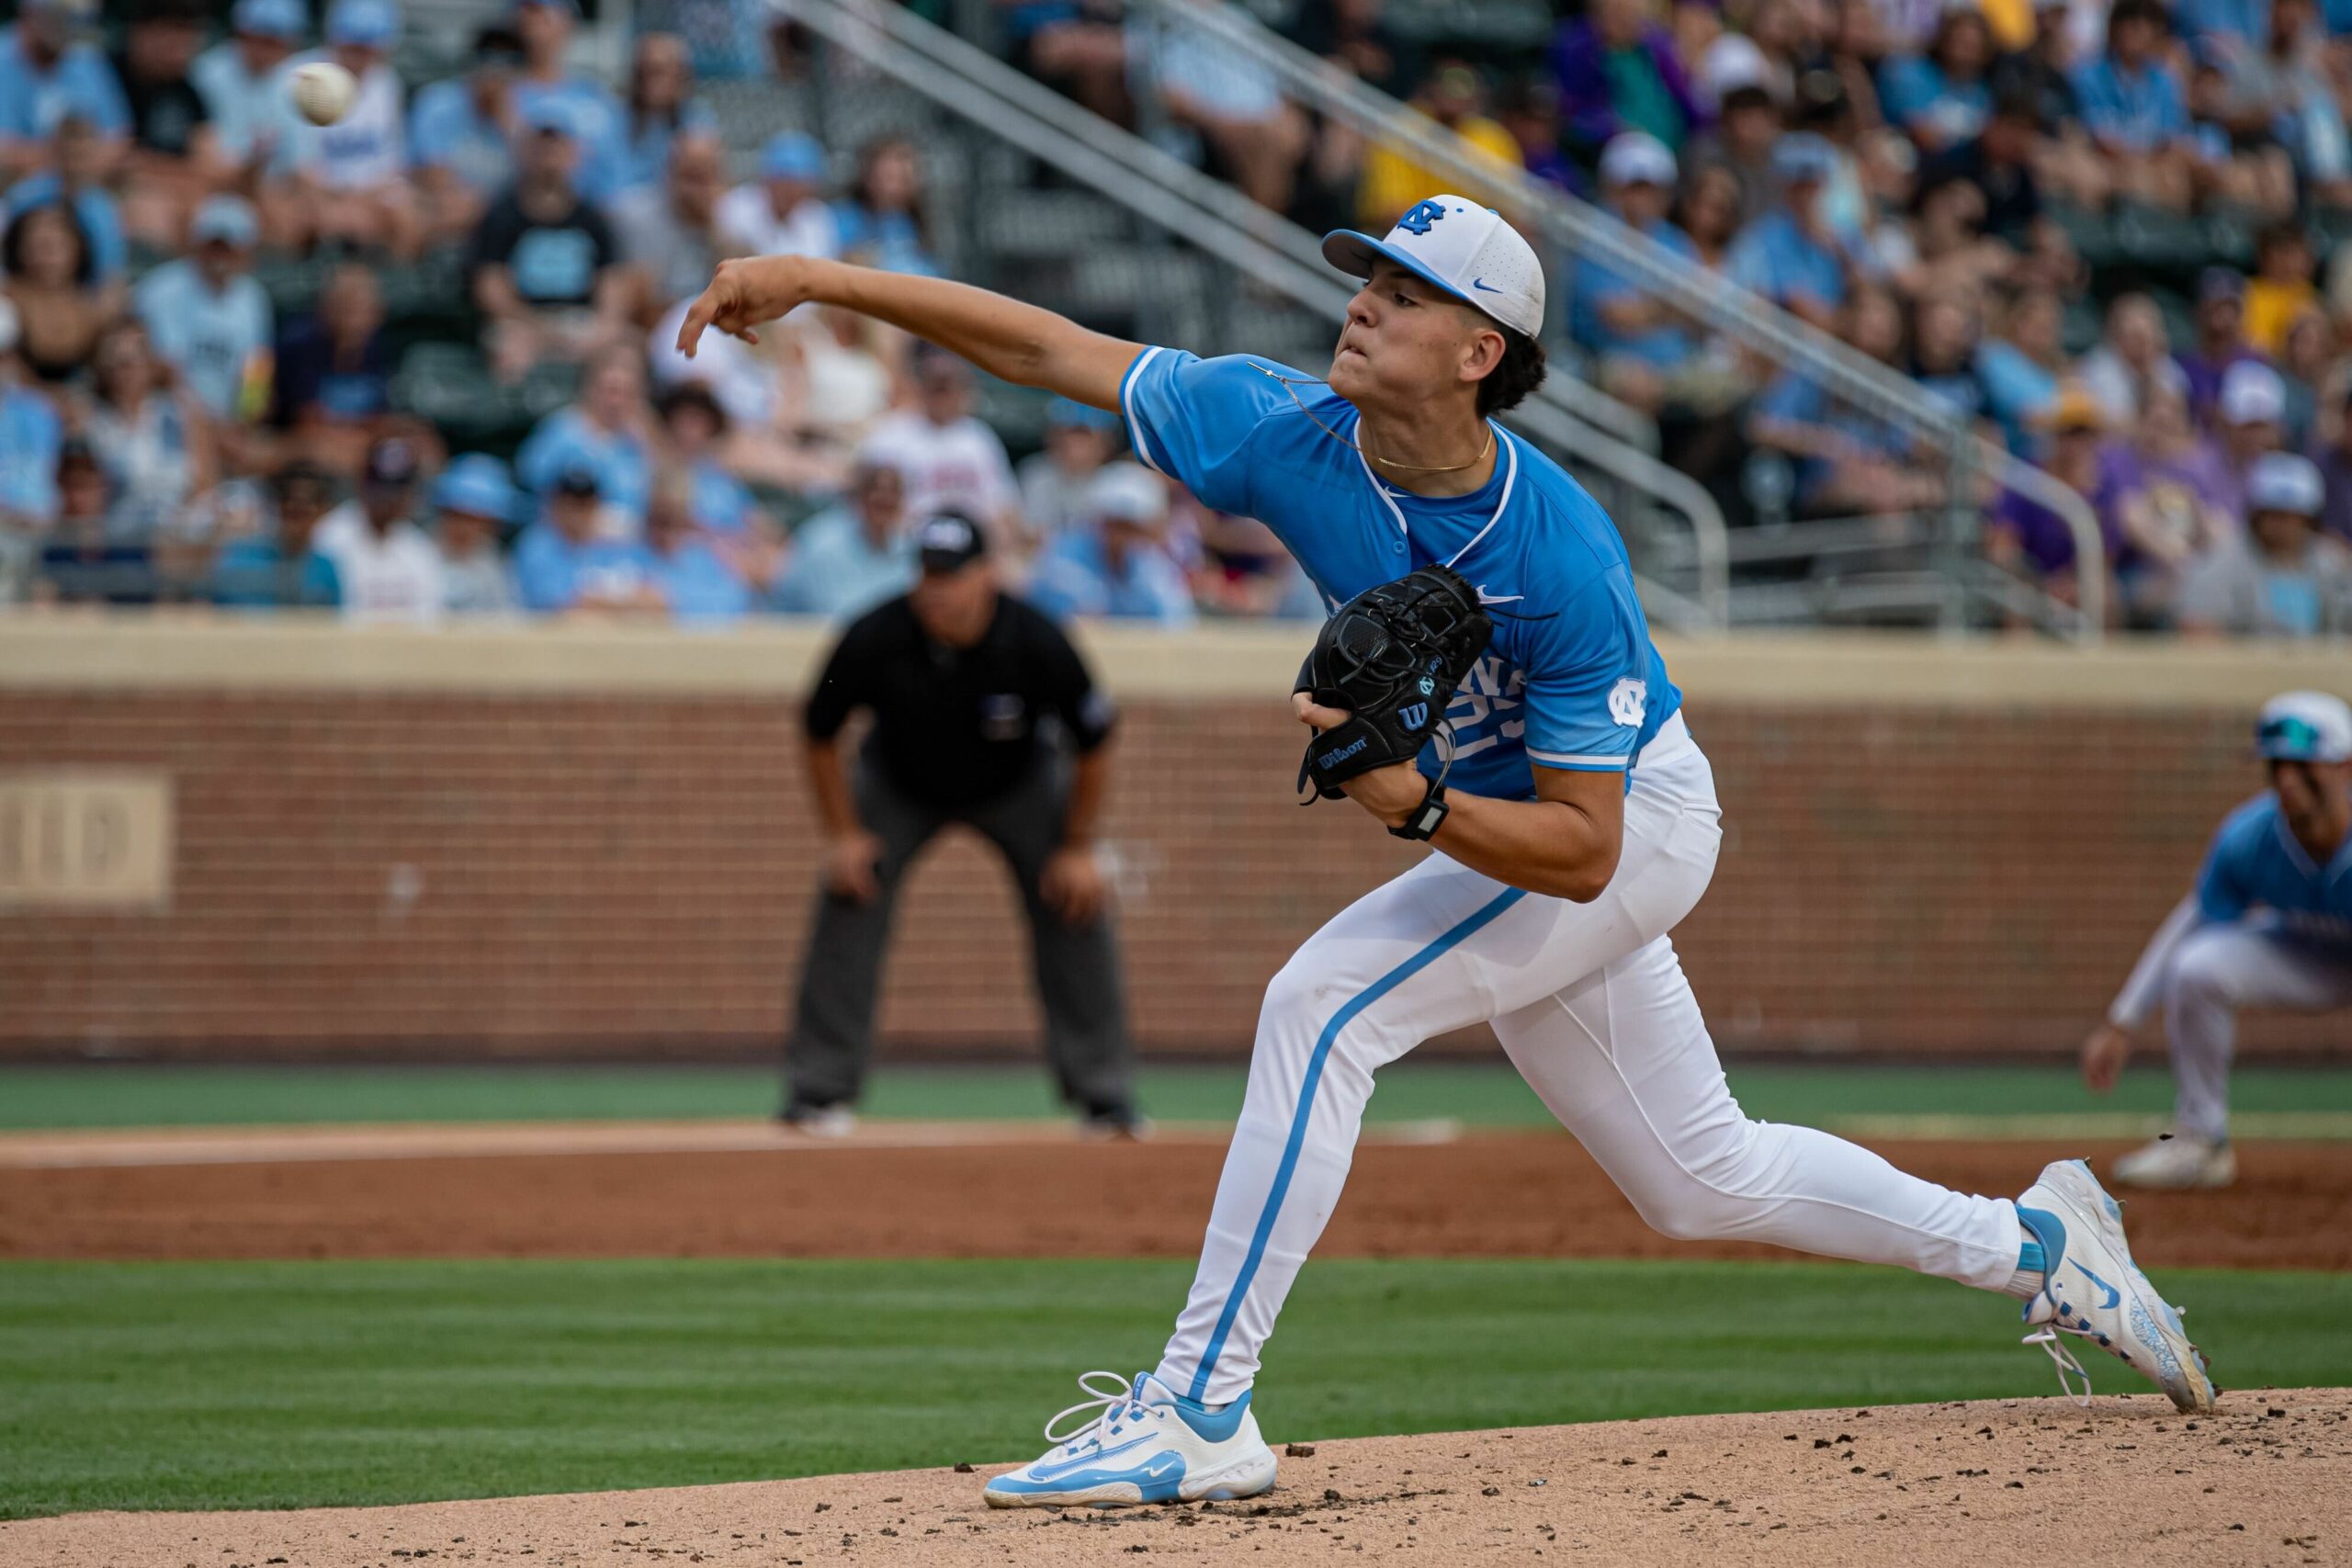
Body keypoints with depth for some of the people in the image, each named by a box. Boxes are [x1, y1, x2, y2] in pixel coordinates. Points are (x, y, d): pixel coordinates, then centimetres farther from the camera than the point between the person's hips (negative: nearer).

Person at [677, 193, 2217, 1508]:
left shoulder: (1562, 556, -32)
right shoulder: (1287, 435, -18)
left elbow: (1582, 850, -29)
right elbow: (1052, 347, -14)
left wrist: (1415, 801, -43)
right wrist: (820, 277, -19)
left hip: (1634, 819, -7)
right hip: (1504, 835, 7)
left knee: (1326, 1003, -24)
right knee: (1703, 1174, 18)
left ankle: (1204, 1403, -22)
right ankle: (2035, 1246, 37)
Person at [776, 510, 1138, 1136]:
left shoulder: (1037, 644, -32)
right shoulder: (873, 639, -32)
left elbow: (1093, 744, -15)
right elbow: (821, 736, -12)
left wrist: (1078, 846, -11)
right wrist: (843, 835, -11)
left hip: (1018, 786, 0)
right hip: (898, 786, 0)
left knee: (1079, 906, -9)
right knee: (848, 903, -15)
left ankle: (1102, 1095, 3)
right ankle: (819, 1090, -5)